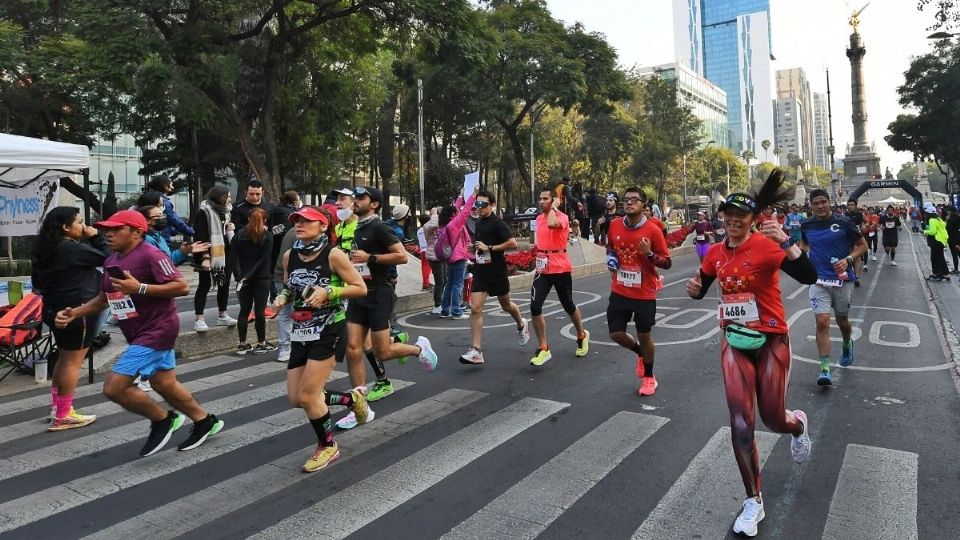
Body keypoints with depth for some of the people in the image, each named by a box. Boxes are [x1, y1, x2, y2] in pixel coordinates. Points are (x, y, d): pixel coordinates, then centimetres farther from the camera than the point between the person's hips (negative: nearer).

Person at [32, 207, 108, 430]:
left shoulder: (46, 249, 8)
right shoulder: (73, 249, -20)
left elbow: (37, 279, 17)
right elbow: (106, 258, -13)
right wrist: (95, 237, -5)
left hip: (56, 309, 10)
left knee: (65, 357, 21)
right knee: (73, 361, -2)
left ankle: (56, 407, 28)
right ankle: (63, 415, 4)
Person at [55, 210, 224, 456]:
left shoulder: (150, 255, -18)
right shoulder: (111, 262, 10)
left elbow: (182, 287, -23)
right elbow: (104, 299, 20)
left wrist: (140, 288, -28)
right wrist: (74, 313, 6)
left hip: (156, 330, -10)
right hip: (141, 333, 10)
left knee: (114, 387, -11)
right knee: (164, 384, 18)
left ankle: (162, 420, 11)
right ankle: (205, 421, 36)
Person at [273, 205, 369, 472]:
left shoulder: (333, 254, -13)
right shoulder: (289, 256, 3)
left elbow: (361, 288, -11)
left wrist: (328, 292, -23)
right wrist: (283, 298, -4)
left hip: (328, 329, -7)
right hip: (300, 331, 7)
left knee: (307, 396, -7)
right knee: (296, 399, 8)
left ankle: (328, 446, 19)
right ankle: (352, 398, 31)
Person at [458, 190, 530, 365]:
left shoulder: (497, 223, -14)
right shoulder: (478, 223, 10)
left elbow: (513, 244, -23)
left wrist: (489, 248, -21)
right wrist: (476, 249, 9)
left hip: (497, 271, -6)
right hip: (480, 272, 6)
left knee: (506, 306, 15)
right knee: (475, 308, -8)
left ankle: (521, 325, 48)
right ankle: (476, 351, -9)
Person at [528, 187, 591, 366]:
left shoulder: (562, 217, -12)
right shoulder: (539, 218, 11)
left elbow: (552, 224, -37)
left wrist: (554, 207, -21)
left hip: (561, 269, -6)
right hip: (543, 269, 6)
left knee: (568, 306, 12)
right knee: (535, 307, -10)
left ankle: (582, 336, 40)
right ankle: (543, 349, -1)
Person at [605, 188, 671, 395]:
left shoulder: (653, 230, -13)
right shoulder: (614, 225, -2)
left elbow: (667, 263, -9)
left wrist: (649, 254, -25)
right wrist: (610, 257, -1)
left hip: (645, 293, -4)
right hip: (620, 291, 4)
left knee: (644, 335, 6)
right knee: (616, 334, 4)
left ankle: (649, 378, 28)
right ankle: (641, 352, 37)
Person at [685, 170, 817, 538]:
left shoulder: (767, 245, -14)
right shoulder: (715, 253, 1)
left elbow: (809, 277, -27)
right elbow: (701, 290, 16)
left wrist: (785, 242, -39)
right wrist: (695, 288, -7)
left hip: (771, 341, -3)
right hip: (734, 343, 3)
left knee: (774, 420, 8)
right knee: (741, 425, -2)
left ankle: (798, 424, 49)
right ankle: (753, 502, 14)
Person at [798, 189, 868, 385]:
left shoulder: (843, 223, -8)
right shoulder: (806, 225, 1)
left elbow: (862, 245, 0)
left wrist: (848, 260, -17)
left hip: (842, 279, -1)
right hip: (818, 280, 1)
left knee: (841, 320, 16)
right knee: (822, 322, -12)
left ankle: (847, 345, 50)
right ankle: (825, 368, -10)